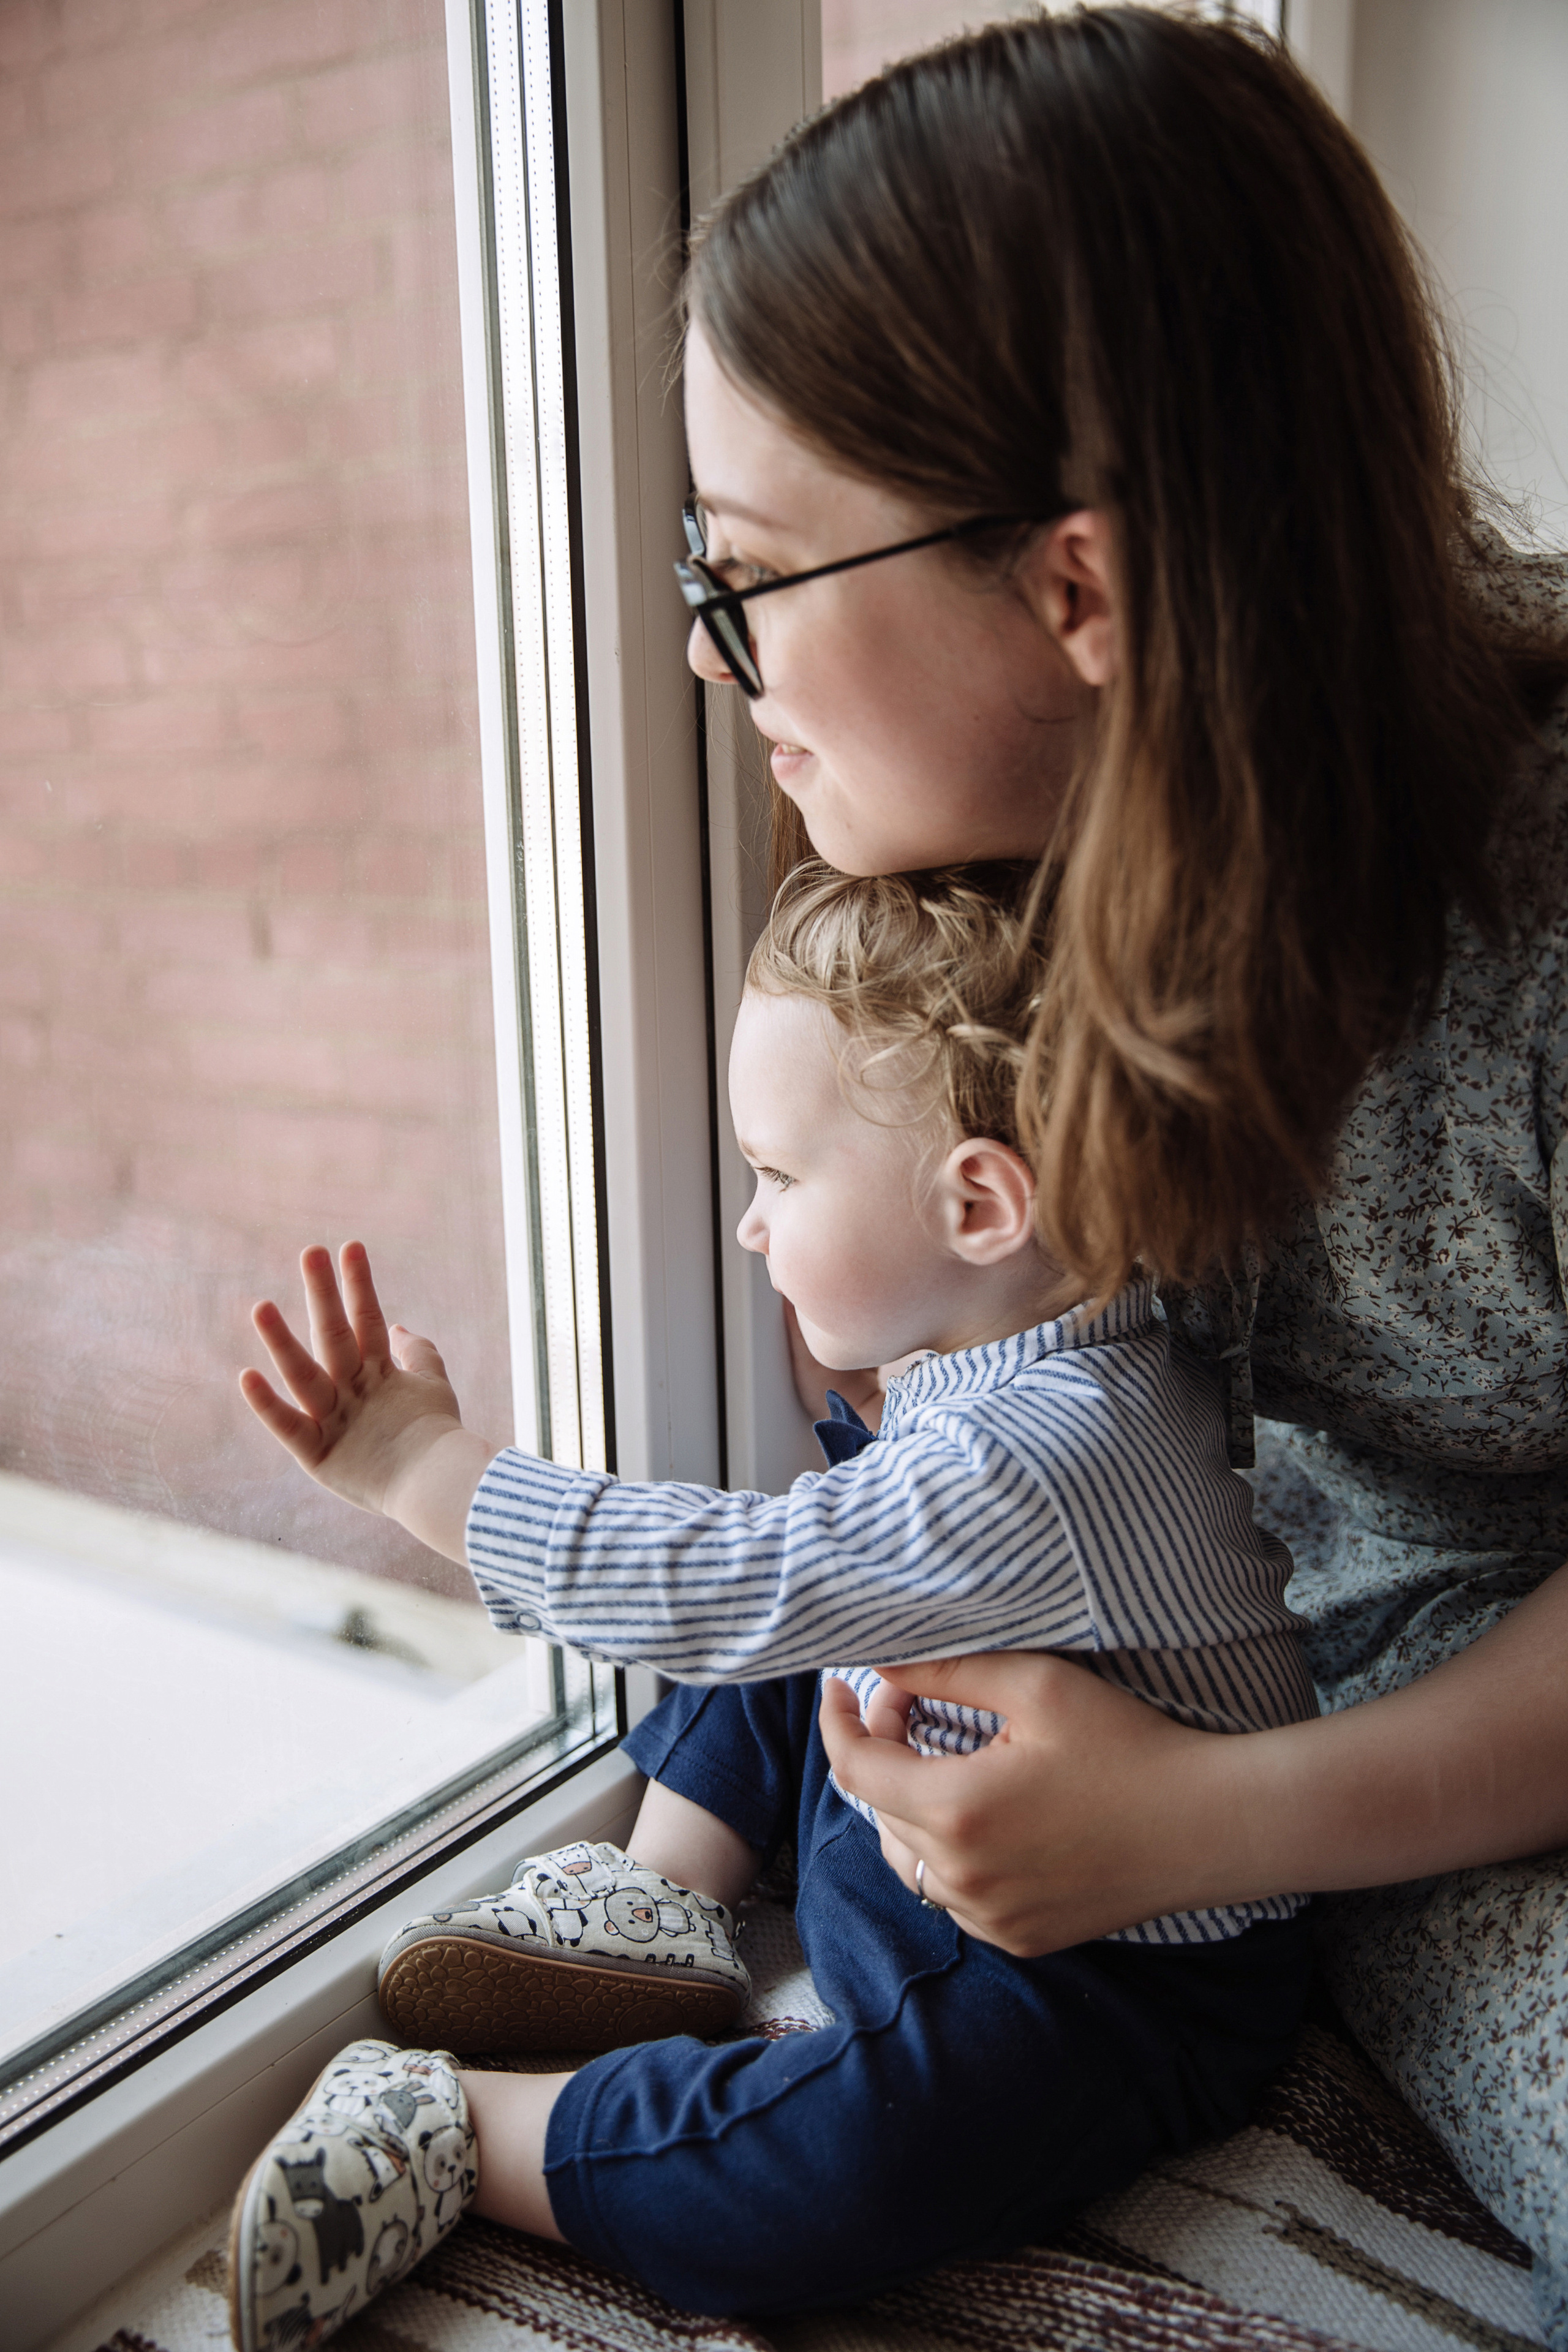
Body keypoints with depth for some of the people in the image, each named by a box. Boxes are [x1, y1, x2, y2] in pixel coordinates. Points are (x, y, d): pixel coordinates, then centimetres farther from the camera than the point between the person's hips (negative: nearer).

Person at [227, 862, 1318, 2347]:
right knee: (771, 1660, 17)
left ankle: (454, 2140, -15)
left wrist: (425, 1467, -25)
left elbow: (712, 1581, -31)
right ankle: (661, 1909, 16)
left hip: (1117, 1978, -9)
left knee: (847, 2160, -32)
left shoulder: (1038, 1465, -34)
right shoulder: (995, 1362, -3)